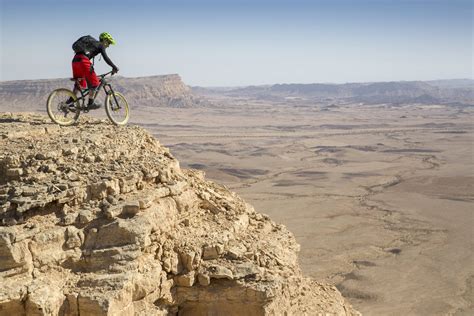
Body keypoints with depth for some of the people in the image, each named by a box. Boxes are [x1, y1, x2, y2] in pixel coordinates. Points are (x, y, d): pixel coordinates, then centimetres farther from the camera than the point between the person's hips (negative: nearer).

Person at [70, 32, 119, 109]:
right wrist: (114, 67, 1)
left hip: (75, 60, 9)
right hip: (83, 60, -9)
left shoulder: (92, 43, 33)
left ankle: (71, 100, 22)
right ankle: (91, 103, -3)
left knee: (80, 83, 22)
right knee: (94, 83, -2)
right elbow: (106, 58, -4)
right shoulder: (100, 46, 8)